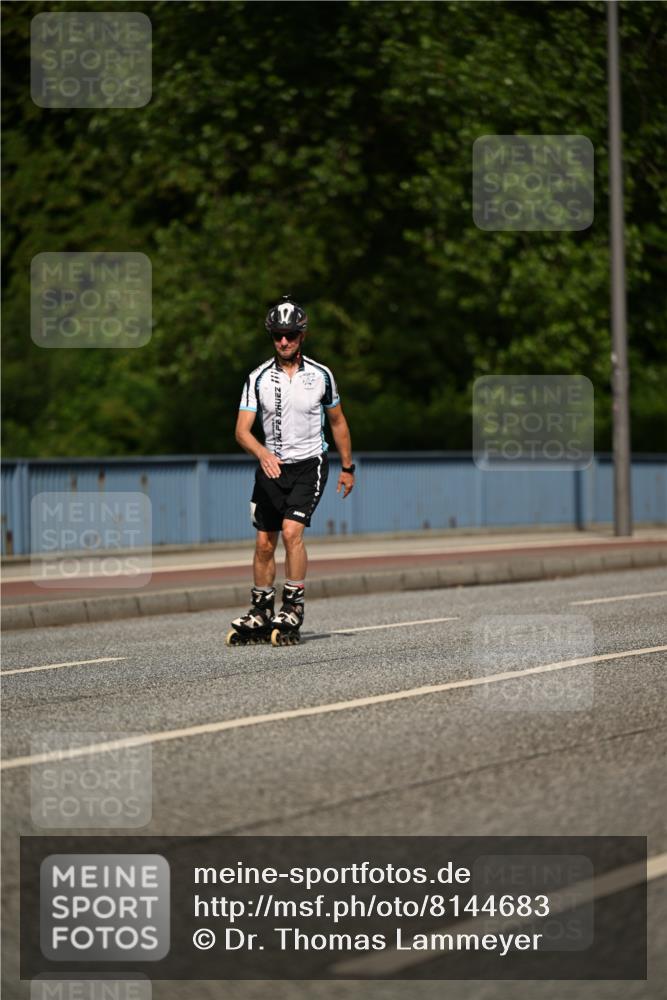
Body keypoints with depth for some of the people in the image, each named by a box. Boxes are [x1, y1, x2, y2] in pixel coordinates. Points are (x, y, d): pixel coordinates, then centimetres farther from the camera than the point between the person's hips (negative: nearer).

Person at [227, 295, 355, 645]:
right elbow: (242, 430, -9)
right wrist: (262, 453, -29)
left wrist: (347, 468, 14)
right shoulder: (258, 378, -3)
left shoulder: (320, 375, -2)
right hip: (271, 467, 2)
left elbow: (337, 422, 11)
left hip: (309, 463, -2)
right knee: (264, 543, 5)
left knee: (292, 531, -19)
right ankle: (261, 613, 18)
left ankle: (293, 610, -12)